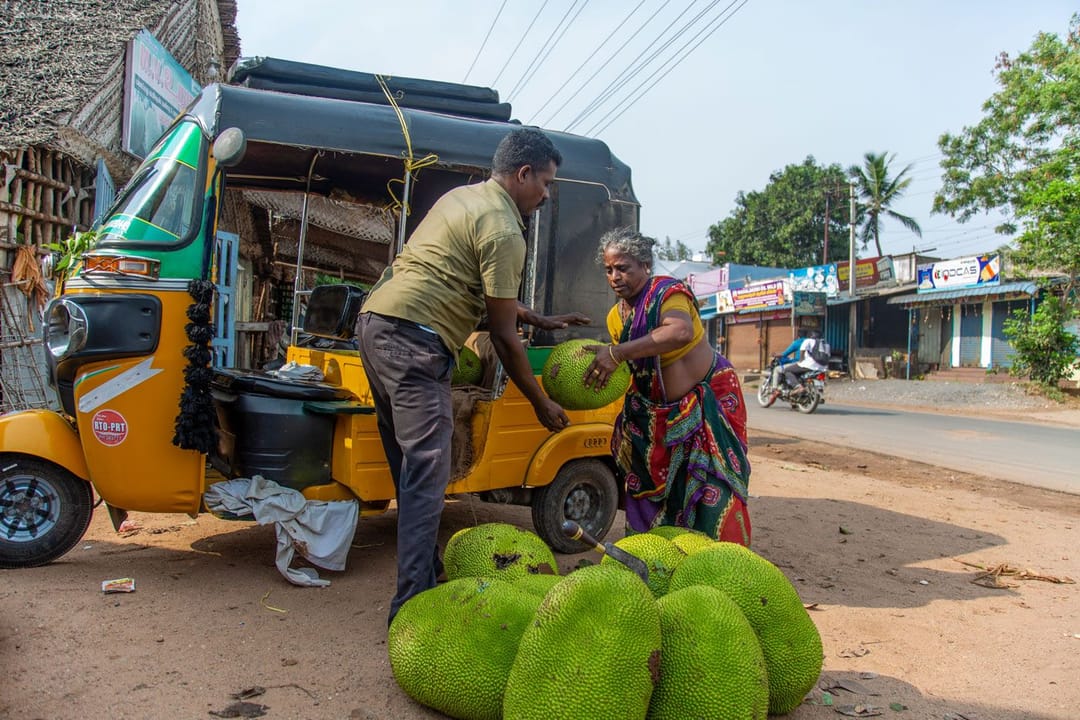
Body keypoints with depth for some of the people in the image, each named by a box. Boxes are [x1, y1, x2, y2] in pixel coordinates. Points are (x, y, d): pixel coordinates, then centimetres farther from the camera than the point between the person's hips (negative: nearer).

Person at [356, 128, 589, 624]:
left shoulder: (463, 198, 21)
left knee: (411, 466, 16)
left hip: (374, 321, 10)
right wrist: (541, 404, 3)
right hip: (413, 340, -10)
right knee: (426, 474, -8)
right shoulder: (504, 232, -9)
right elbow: (503, 336, -7)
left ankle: (423, 573, 27)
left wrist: (542, 320, 31)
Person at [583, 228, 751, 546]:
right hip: (658, 411, 7)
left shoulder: (668, 291, -18)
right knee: (652, 484, 8)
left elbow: (681, 331, -40)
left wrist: (617, 353, -46)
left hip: (708, 397, -7)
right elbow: (630, 369, 10)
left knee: (713, 489, -10)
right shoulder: (616, 316, 5)